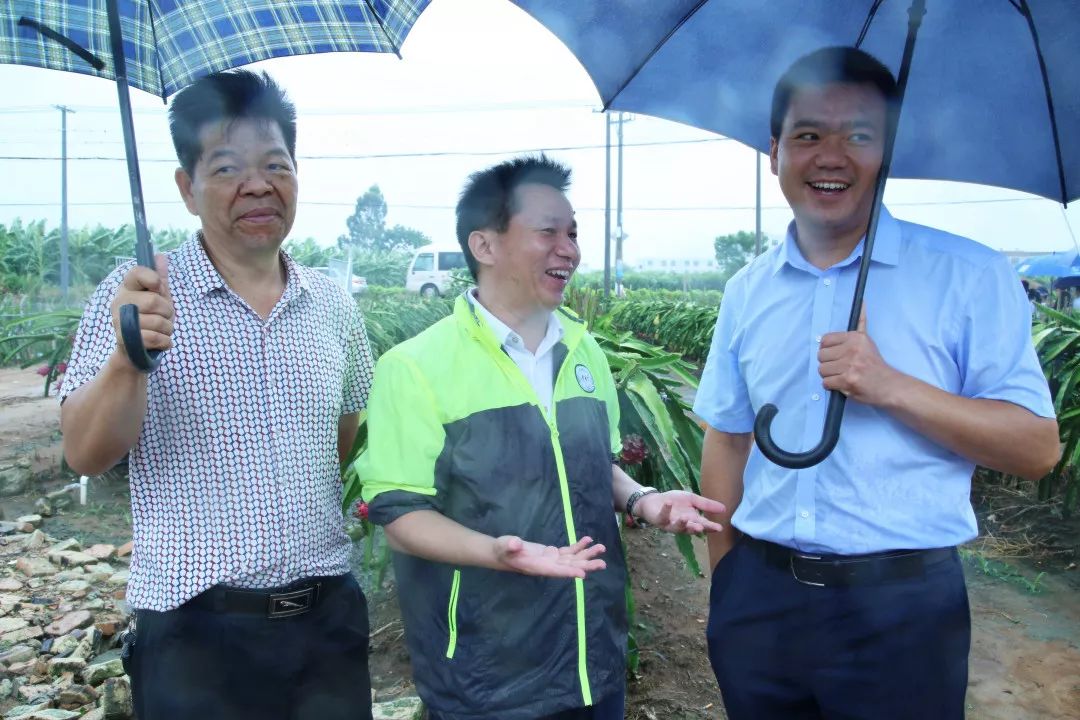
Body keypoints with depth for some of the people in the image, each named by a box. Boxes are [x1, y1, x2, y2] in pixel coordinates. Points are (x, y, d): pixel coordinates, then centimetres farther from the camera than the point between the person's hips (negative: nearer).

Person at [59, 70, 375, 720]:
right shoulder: (138, 296, -6)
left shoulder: (335, 307, 4)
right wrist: (128, 357, -29)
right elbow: (87, 456, -13)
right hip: (195, 628, -3)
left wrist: (318, 506, 8)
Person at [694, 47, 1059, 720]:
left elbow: (1037, 449, -8)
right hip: (759, 600, 4)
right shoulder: (747, 291, 6)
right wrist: (724, 586, 9)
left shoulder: (971, 276, -6)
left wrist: (889, 387, -20)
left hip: (901, 608, -3)